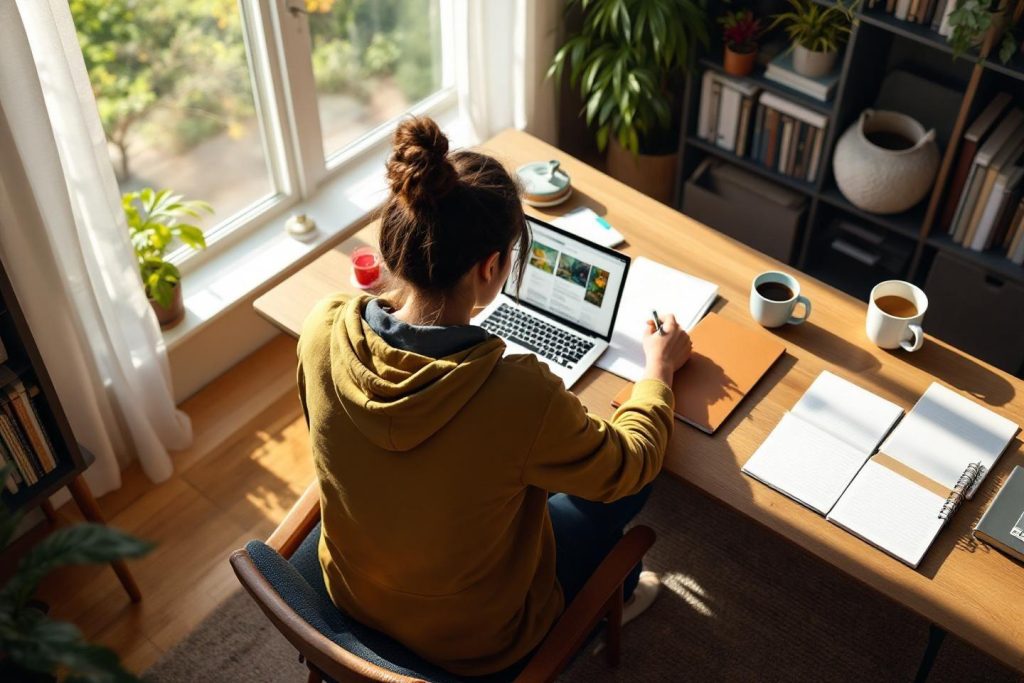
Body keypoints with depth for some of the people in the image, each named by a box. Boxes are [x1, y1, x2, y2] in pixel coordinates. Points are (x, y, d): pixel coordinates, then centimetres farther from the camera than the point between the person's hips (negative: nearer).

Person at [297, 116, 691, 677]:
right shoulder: (522, 396, -39)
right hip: (471, 640, -4)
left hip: (353, 591, 5)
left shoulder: (323, 331, -25)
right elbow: (629, 465, -16)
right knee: (627, 482, 20)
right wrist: (659, 368, 1)